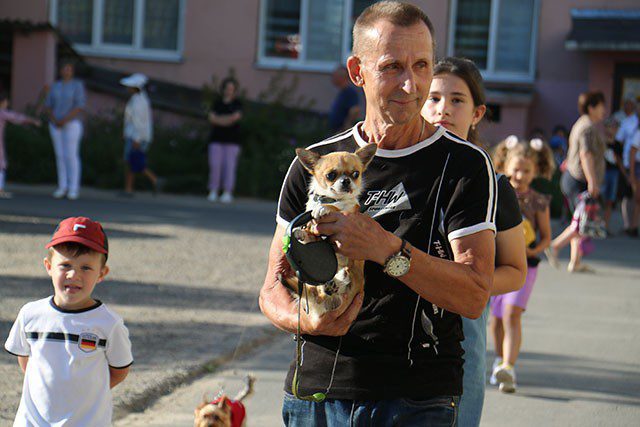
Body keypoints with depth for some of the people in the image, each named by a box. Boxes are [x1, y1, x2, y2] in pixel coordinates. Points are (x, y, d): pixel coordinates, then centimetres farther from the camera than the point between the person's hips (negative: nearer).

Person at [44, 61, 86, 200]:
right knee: (60, 155, 6)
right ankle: (63, 187, 13)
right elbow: (48, 106, 8)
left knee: (72, 156, -7)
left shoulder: (78, 85, -7)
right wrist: (53, 120, -12)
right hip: (56, 125, 5)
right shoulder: (55, 86, 9)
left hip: (72, 125, -5)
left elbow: (80, 107, -14)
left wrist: (65, 120, -22)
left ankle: (74, 189, -1)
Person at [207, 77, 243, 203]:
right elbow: (212, 118, -1)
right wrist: (228, 119, -10)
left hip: (232, 140, -2)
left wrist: (219, 118, -5)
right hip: (217, 138, 2)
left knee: (230, 166, -6)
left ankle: (228, 194, -6)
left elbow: (235, 117, -11)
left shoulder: (237, 104, 5)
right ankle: (213, 193, 0)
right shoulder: (217, 104, 13)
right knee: (215, 164, -5)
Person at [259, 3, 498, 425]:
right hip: (316, 389, 3)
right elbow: (274, 287, 10)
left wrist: (386, 248, -24)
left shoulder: (466, 165, -2)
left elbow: (474, 296, -11)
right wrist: (305, 320, -13)